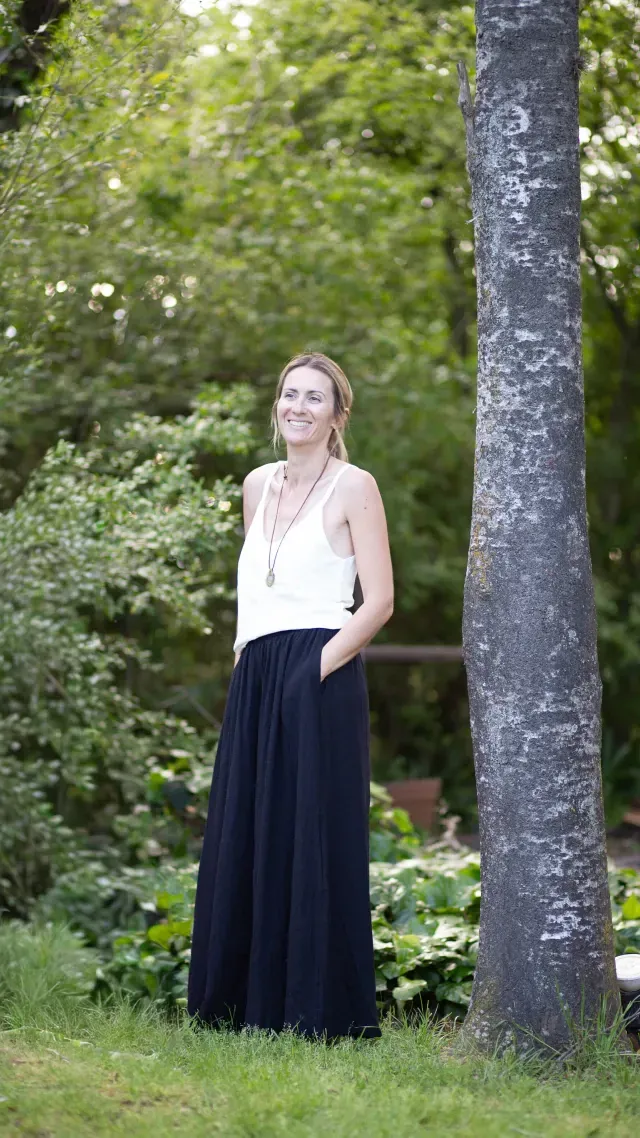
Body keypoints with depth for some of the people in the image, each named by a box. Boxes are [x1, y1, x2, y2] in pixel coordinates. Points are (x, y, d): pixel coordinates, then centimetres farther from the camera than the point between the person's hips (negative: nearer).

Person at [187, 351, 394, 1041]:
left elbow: (379, 601, -8)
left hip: (319, 679, -7)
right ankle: (248, 1003, 15)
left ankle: (321, 1010, 0)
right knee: (243, 841, 7)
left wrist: (315, 669, -14)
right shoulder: (258, 486, 16)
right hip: (254, 681, 7)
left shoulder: (353, 487, -3)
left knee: (313, 842, -5)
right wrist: (248, 666, 13)